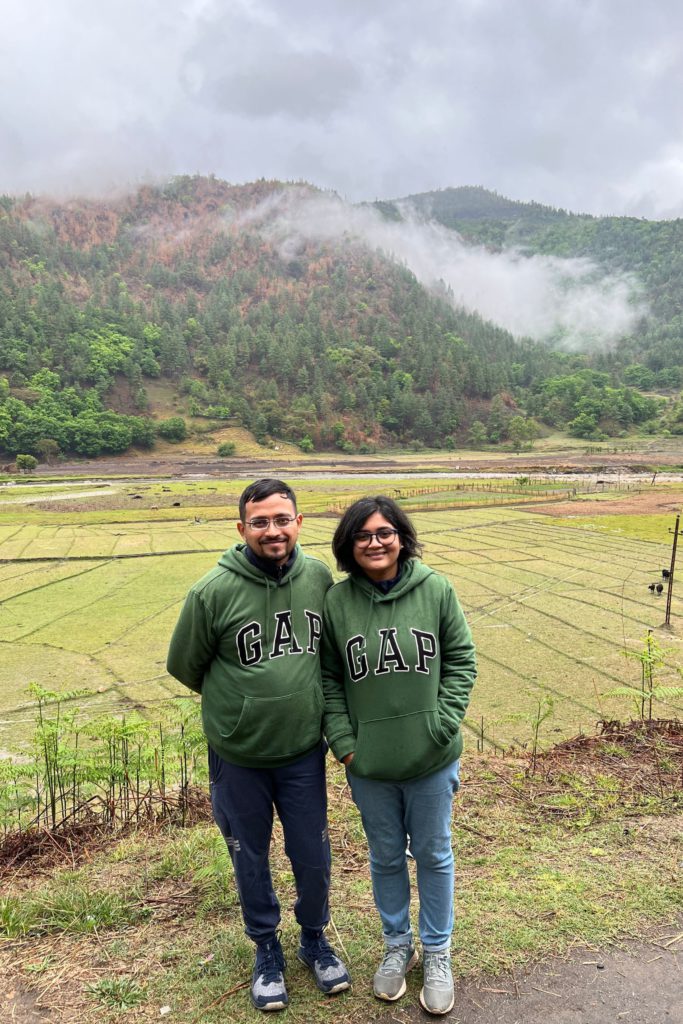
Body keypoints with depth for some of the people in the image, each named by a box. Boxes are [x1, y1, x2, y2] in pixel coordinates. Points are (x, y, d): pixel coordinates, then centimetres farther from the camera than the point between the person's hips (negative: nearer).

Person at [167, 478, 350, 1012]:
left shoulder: (320, 577, -9)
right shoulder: (214, 591, -19)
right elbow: (185, 665, -3)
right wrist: (237, 702, 5)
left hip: (304, 751, 2)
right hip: (238, 756, -2)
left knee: (313, 858, 16)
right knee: (251, 859, 18)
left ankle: (315, 938, 45)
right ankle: (267, 948, 44)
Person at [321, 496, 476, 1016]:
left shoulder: (436, 590, -12)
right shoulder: (336, 601, -10)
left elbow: (461, 659, -4)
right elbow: (329, 679, -2)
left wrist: (442, 725, -11)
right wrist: (343, 742, -7)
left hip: (431, 760, 0)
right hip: (368, 762, 1)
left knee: (434, 855, 18)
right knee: (386, 856, 21)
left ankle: (438, 953, 41)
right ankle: (397, 945, 45)